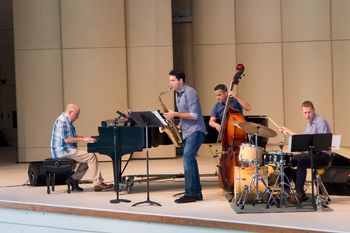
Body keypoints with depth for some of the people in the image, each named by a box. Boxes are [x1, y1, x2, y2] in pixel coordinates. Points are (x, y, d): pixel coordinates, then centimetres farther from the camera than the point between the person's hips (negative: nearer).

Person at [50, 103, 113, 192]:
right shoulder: (62, 121, -17)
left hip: (67, 150, 11)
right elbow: (66, 139, -23)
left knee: (87, 158, 13)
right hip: (63, 151, -11)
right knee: (91, 156, -16)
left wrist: (86, 138, 10)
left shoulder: (67, 121, 17)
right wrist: (83, 139, -18)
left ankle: (74, 179, 8)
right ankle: (98, 184, -15)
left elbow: (72, 137, 23)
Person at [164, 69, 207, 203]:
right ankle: (197, 193, 16)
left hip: (195, 131, -10)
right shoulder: (178, 94, 14)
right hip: (187, 132, 10)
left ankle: (190, 194, -15)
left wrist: (175, 114, -20)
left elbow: (194, 115, -21)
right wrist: (179, 126, 6)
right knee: (190, 160, 10)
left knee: (187, 159, -17)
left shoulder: (189, 93, -14)